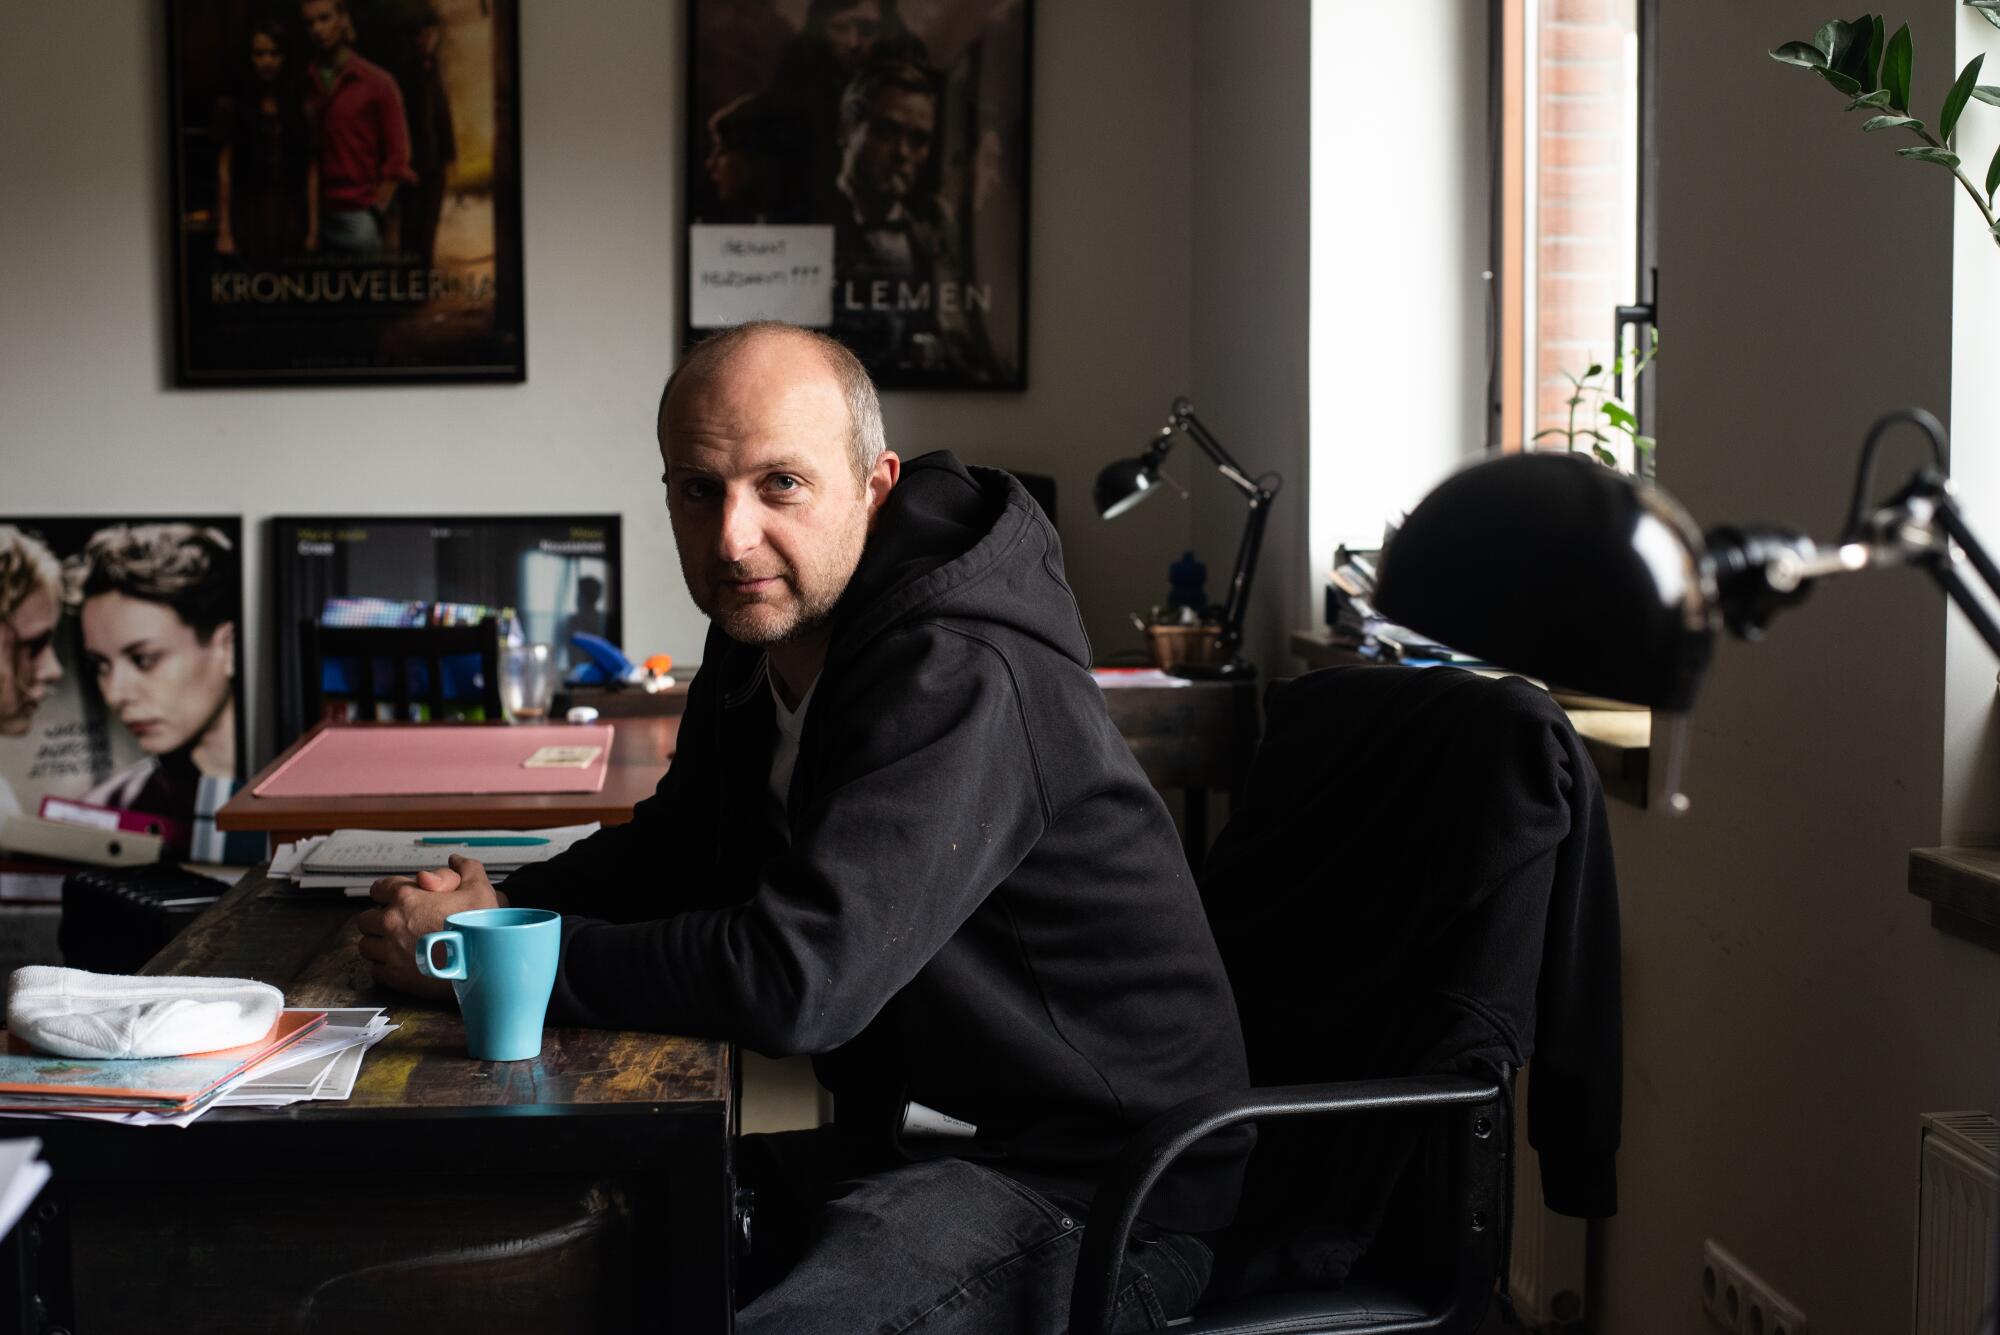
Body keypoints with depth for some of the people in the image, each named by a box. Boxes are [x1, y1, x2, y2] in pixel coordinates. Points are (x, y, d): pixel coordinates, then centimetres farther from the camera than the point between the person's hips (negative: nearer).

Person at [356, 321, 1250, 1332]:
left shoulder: (961, 680, -25)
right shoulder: (762, 635, 6)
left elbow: (794, 979, -32)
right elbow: (678, 847, 20)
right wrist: (502, 904, -2)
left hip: (1088, 1194, -9)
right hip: (912, 1145, 9)